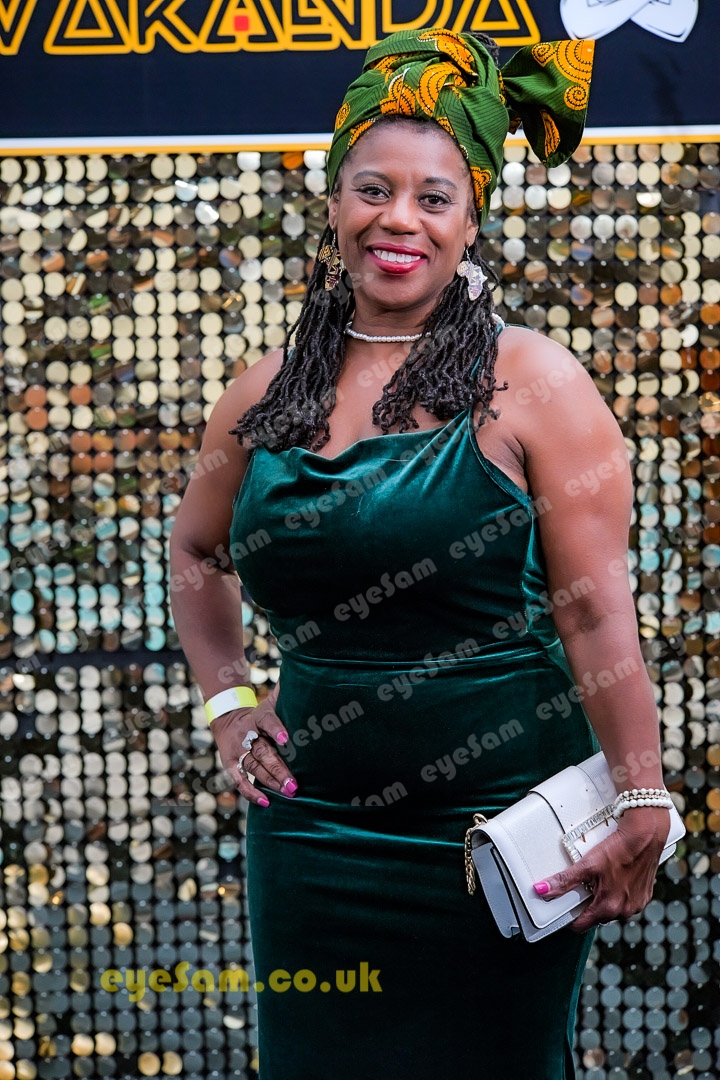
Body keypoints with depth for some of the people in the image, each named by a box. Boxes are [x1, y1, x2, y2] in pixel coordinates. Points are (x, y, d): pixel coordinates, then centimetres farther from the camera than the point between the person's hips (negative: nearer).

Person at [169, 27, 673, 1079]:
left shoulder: (532, 383, -7)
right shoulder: (266, 396, 5)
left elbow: (597, 614, -11)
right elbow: (197, 554, 22)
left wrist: (643, 806, -13)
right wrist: (227, 699, 11)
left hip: (502, 829, -3)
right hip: (315, 829, 4)